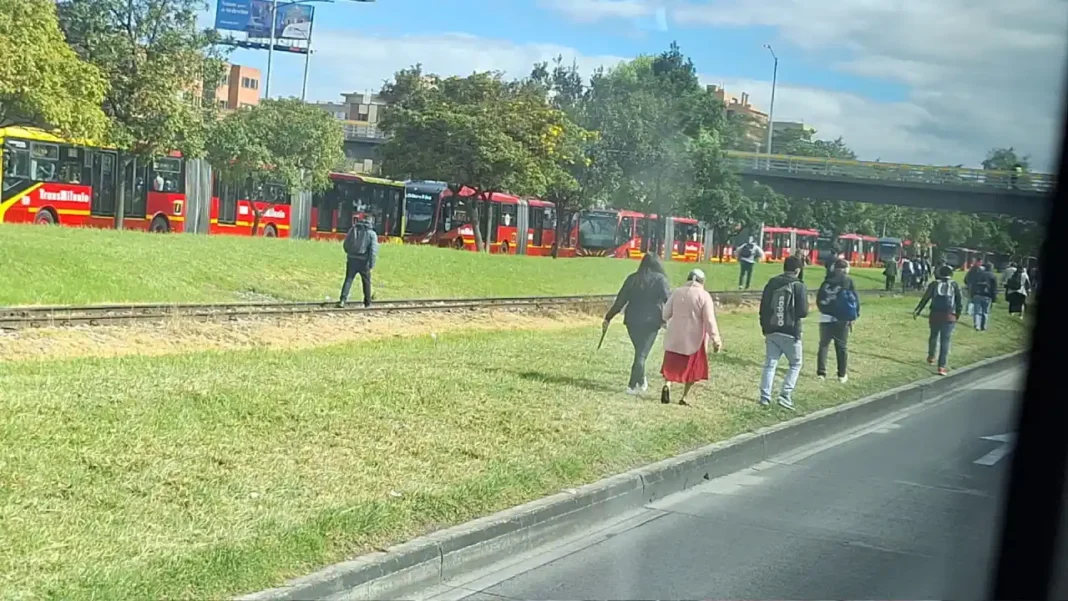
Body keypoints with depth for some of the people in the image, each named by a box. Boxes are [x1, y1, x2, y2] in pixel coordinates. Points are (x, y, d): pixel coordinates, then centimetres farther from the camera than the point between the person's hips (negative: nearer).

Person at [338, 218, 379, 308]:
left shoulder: (353, 229, 9)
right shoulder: (372, 233, 1)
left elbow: (345, 245, 11)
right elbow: (373, 250, -10)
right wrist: (372, 265, -12)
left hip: (352, 259, 2)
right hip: (364, 261, -2)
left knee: (348, 280, 1)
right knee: (366, 281, 13)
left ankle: (343, 300, -15)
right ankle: (367, 302, 20)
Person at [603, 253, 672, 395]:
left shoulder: (633, 278, 5)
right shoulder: (660, 279, -3)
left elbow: (620, 301, 5)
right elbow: (669, 300, -12)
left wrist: (608, 318, 10)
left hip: (632, 321, 3)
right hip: (650, 322, -3)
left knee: (640, 352, 19)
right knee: (642, 354, 2)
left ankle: (641, 382, 24)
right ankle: (633, 385, -1)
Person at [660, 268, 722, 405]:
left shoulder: (677, 292, 3)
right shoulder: (704, 296, -9)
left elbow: (666, 314, 7)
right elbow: (709, 320, -13)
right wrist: (716, 339, -8)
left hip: (675, 337, 3)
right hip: (694, 339, -3)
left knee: (671, 365, 14)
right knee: (693, 367, 11)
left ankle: (667, 384, -12)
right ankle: (684, 397, 10)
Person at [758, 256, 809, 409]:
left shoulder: (772, 283, 3)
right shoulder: (799, 286, -10)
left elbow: (763, 307, 5)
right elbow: (803, 312, -14)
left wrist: (765, 327, 15)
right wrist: (795, 312, 10)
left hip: (771, 331, 4)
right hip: (790, 333, -4)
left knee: (770, 364, 9)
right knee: (795, 364, 11)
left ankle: (765, 397, 5)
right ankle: (786, 395, 0)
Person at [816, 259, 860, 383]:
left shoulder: (827, 281, 6)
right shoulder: (848, 281, -3)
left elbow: (819, 299, 6)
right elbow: (855, 299, -6)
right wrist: (854, 315, 3)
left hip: (826, 317, 2)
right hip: (842, 319, -2)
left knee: (823, 345, 12)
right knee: (841, 347, 7)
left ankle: (821, 372, 7)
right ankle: (842, 375, 11)